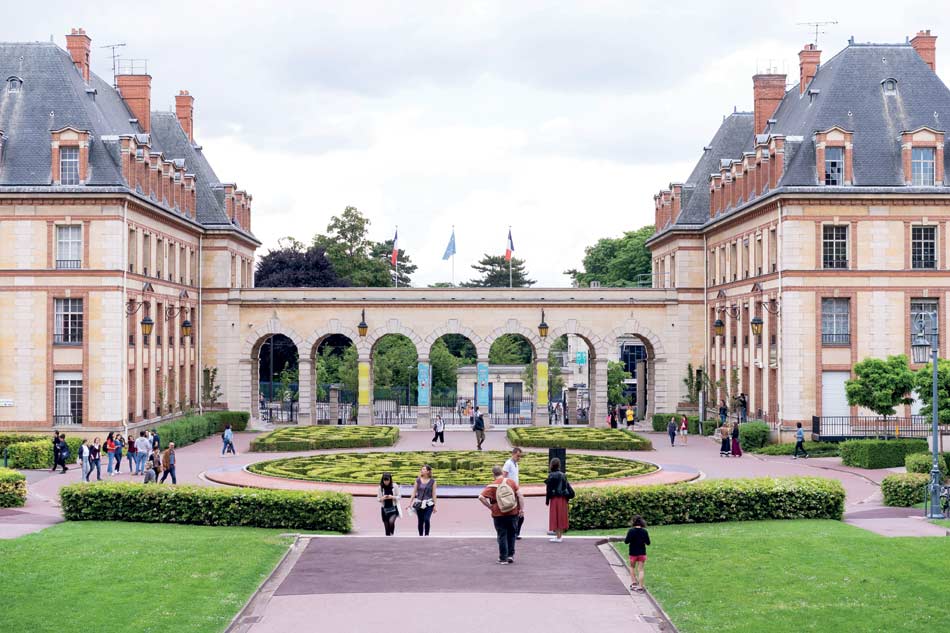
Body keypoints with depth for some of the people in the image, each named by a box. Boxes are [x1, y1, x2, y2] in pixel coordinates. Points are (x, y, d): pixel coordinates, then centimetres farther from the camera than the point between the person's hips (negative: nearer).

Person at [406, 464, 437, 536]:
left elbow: (433, 494, 2)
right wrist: (410, 503, 4)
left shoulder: (432, 481, 0)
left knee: (427, 520, -17)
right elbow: (414, 492, 7)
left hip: (429, 504, -2)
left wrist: (434, 506, 0)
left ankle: (426, 535, -7)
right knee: (420, 521, 5)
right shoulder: (418, 480, 4)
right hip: (419, 504, 2)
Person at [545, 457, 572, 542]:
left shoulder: (551, 476, -12)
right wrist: (569, 495, 11)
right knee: (562, 517, 11)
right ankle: (559, 536, 18)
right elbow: (568, 486, 7)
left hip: (555, 499, -6)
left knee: (555, 517, 0)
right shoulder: (563, 475, 7)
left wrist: (547, 500, -4)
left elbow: (549, 489, -11)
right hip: (563, 499, 6)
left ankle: (557, 537, -1)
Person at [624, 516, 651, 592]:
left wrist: (625, 539, 7)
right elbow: (648, 543, -2)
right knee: (640, 569, 5)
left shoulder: (631, 531, -15)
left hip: (633, 553, -1)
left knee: (632, 567, 22)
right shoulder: (644, 531, -8)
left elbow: (626, 541, -14)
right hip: (642, 553, 1)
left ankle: (633, 582, 18)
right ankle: (640, 586, 3)